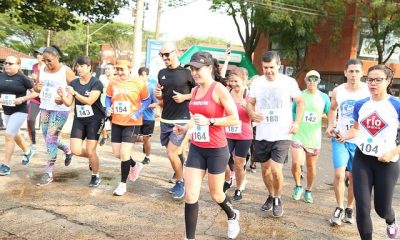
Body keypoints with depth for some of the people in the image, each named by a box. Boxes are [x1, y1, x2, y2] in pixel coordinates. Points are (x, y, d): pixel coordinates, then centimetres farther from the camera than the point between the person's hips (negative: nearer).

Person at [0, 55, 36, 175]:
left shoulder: (22, 78, -11)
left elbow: (35, 93, -8)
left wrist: (23, 99, -20)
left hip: (20, 111, -7)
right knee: (14, 135, 21)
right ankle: (27, 152, 47)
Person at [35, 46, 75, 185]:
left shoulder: (66, 71, -10)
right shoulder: (42, 69, 7)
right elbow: (37, 88, 15)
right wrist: (37, 87, -9)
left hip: (60, 109, -6)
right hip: (45, 108, 6)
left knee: (51, 139, -6)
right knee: (49, 139, 12)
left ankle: (48, 173, 4)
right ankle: (67, 150, 41)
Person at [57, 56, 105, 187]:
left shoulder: (96, 83, -11)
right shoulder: (74, 83, 5)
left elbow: (89, 101, -22)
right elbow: (69, 103, -1)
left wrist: (74, 93, -31)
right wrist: (62, 96, -21)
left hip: (95, 119, -5)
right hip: (79, 119, 5)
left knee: (90, 151, -6)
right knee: (76, 150, -5)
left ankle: (96, 176, 18)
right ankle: (93, 158, 28)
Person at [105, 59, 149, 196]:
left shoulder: (138, 83, -10)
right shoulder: (113, 83, 0)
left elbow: (146, 100, -1)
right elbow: (108, 97, 14)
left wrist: (138, 113, -15)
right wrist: (108, 108, -6)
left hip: (132, 123, -5)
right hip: (116, 123, 5)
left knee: (124, 153, -7)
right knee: (117, 153, 11)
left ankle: (123, 184, 12)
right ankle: (135, 166, 41)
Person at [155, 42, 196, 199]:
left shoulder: (186, 72, -9)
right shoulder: (161, 73, 8)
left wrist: (184, 97, -16)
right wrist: (157, 94, -3)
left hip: (181, 120, -6)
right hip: (165, 120, 6)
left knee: (172, 153, -9)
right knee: (173, 153, 13)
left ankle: (180, 183, 12)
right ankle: (179, 181, 29)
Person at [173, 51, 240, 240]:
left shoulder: (219, 90, -14)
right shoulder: (194, 91, 7)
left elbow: (235, 119, -17)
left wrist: (209, 121, -24)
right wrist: (185, 128, 4)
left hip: (217, 150, -5)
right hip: (196, 148, 5)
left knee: (215, 194, 13)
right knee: (190, 194, -1)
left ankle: (233, 216, 46)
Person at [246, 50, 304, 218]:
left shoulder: (289, 82, -7)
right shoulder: (257, 82, 0)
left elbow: (300, 102, 5)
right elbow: (250, 102, 9)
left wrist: (297, 122, -6)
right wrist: (252, 114, -13)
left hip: (282, 135, -3)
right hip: (262, 135, 3)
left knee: (275, 169, -13)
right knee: (265, 168, 13)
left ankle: (277, 199, 14)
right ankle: (271, 196, 38)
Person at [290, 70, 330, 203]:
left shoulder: (324, 97, 1)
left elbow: (329, 116, 9)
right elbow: (293, 112, 11)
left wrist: (323, 115, -10)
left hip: (314, 137, 1)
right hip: (298, 135, -1)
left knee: (311, 166, 9)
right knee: (295, 163, -12)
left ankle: (308, 191, 30)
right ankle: (298, 186, 16)